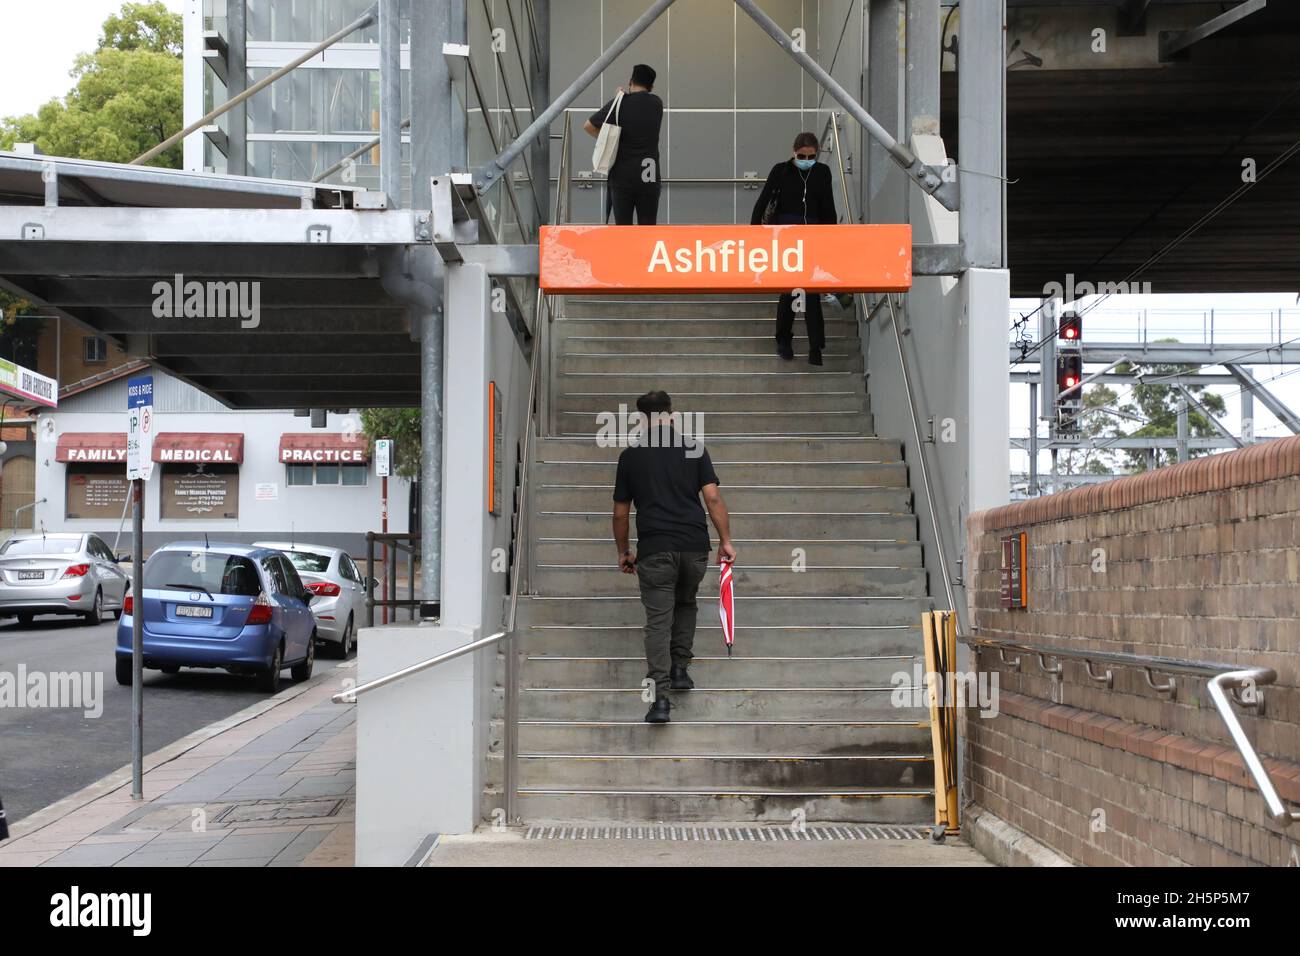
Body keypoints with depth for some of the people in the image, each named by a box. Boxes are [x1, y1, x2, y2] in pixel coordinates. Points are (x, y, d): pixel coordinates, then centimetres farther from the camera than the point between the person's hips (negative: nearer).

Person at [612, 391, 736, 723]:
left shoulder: (631, 456, 7)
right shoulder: (693, 449, 7)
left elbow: (620, 512, 11)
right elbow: (713, 498, -2)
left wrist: (623, 551, 22)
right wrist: (725, 540, 4)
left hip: (654, 549, -1)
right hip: (695, 546, 1)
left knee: (658, 620, -1)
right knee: (685, 603, 27)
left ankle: (660, 696, -12)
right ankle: (680, 668, 20)